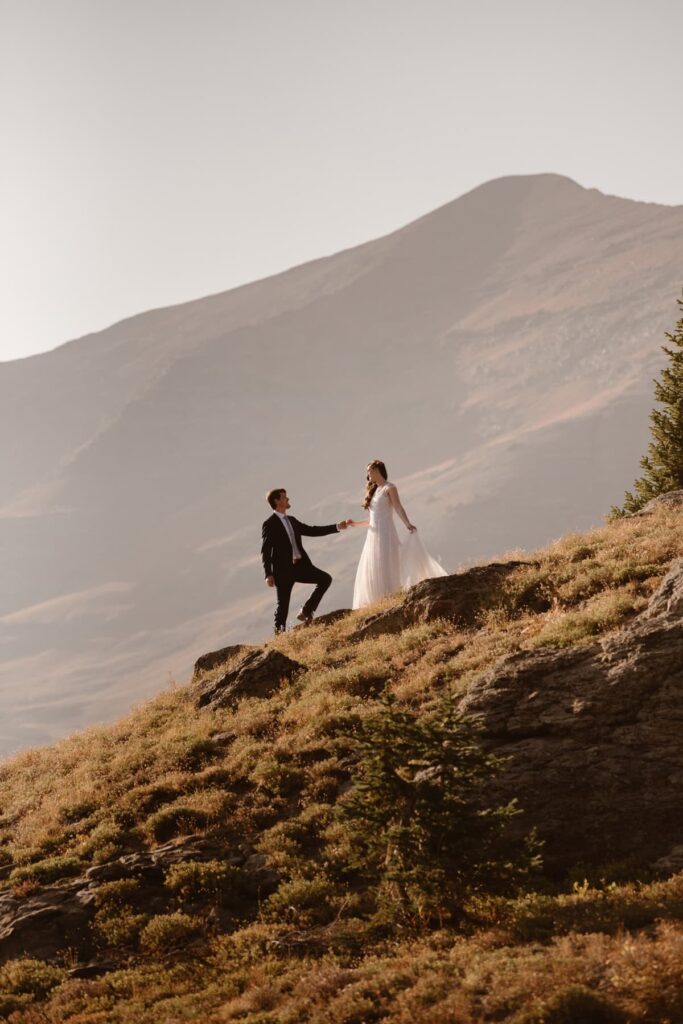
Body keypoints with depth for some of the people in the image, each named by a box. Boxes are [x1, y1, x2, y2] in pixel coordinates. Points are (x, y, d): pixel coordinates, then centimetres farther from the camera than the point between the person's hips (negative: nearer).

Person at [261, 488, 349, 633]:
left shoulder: (291, 520, 15)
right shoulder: (269, 524, -8)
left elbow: (312, 531, 19)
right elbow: (265, 552, -11)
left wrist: (337, 527, 15)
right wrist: (268, 575, -18)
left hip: (300, 565, 7)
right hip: (283, 570, -7)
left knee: (325, 579, -2)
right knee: (283, 604, -2)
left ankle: (306, 611, 4)